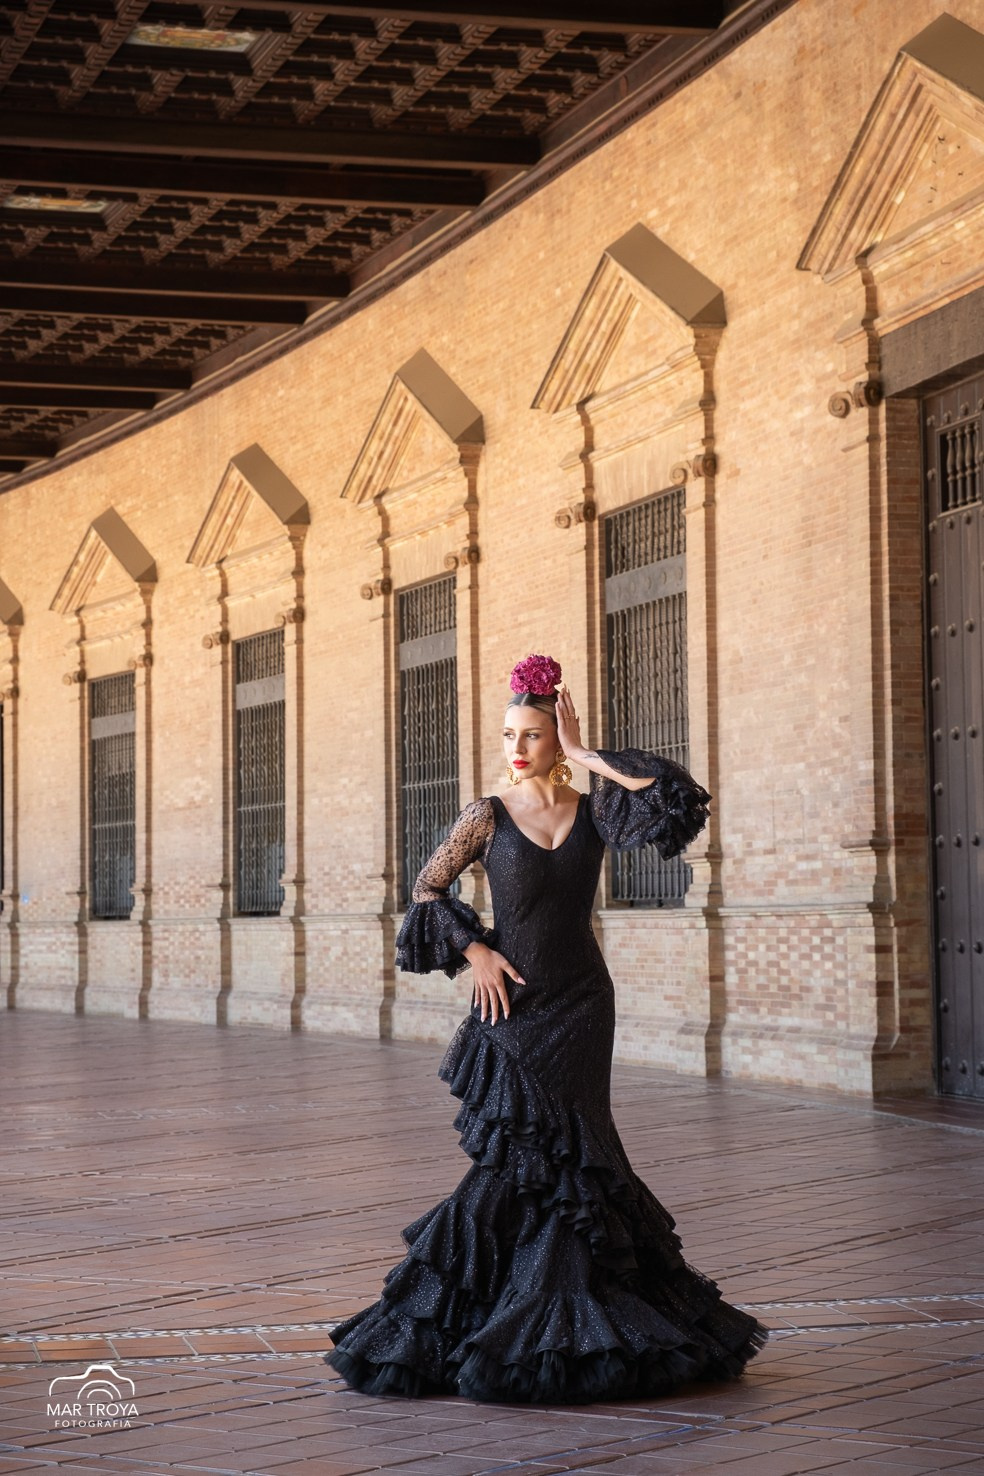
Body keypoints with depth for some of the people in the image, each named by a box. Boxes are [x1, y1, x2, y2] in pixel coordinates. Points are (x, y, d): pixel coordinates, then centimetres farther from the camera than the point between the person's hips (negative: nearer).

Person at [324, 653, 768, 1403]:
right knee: (524, 1152, -1)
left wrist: (587, 756, -9)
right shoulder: (488, 817, 1)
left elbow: (673, 799, -14)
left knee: (562, 1149, 2)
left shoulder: (594, 811, 2)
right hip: (511, 1005, -1)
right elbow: (427, 890, 5)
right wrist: (473, 952, -7)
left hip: (579, 1006, 1)